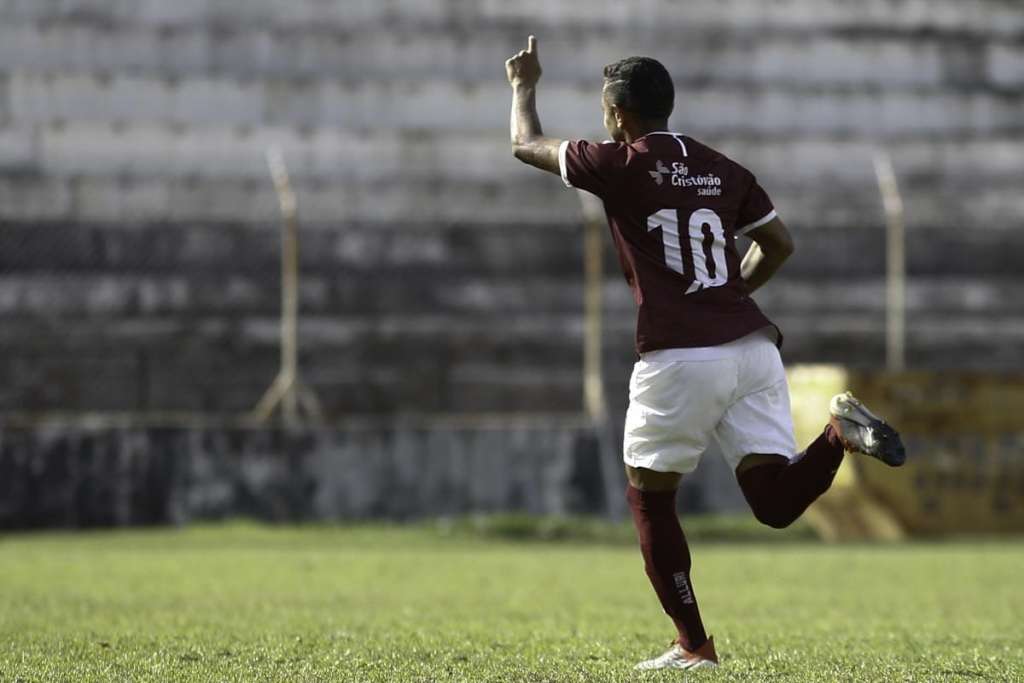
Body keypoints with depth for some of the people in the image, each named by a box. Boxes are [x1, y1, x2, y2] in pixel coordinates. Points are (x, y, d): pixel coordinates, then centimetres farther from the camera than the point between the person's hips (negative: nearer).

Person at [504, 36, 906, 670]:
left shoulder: (621, 165, 0)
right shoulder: (723, 169, 15)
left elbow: (528, 144, 14)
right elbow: (779, 244, 20)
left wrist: (524, 86, 33)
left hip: (680, 358, -5)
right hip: (754, 345, 5)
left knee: (650, 497, 13)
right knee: (776, 501, 2)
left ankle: (694, 647, 11)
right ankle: (840, 432, -24)